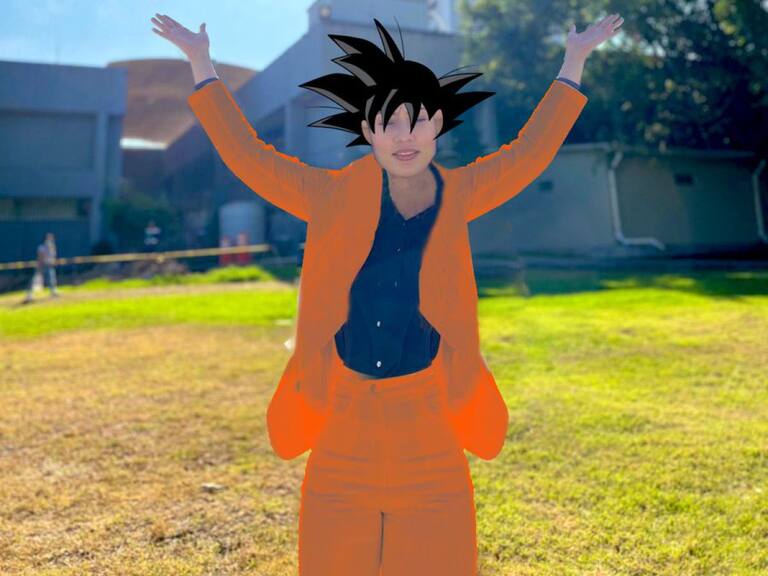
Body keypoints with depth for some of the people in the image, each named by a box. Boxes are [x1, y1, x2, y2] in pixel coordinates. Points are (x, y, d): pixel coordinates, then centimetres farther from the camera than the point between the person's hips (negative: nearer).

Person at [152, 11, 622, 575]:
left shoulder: (456, 195, 3)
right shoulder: (333, 196, -1)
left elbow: (527, 154, 14)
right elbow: (247, 155, 6)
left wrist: (574, 62, 20)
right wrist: (201, 63, 10)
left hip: (426, 420, 1)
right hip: (345, 418, 0)